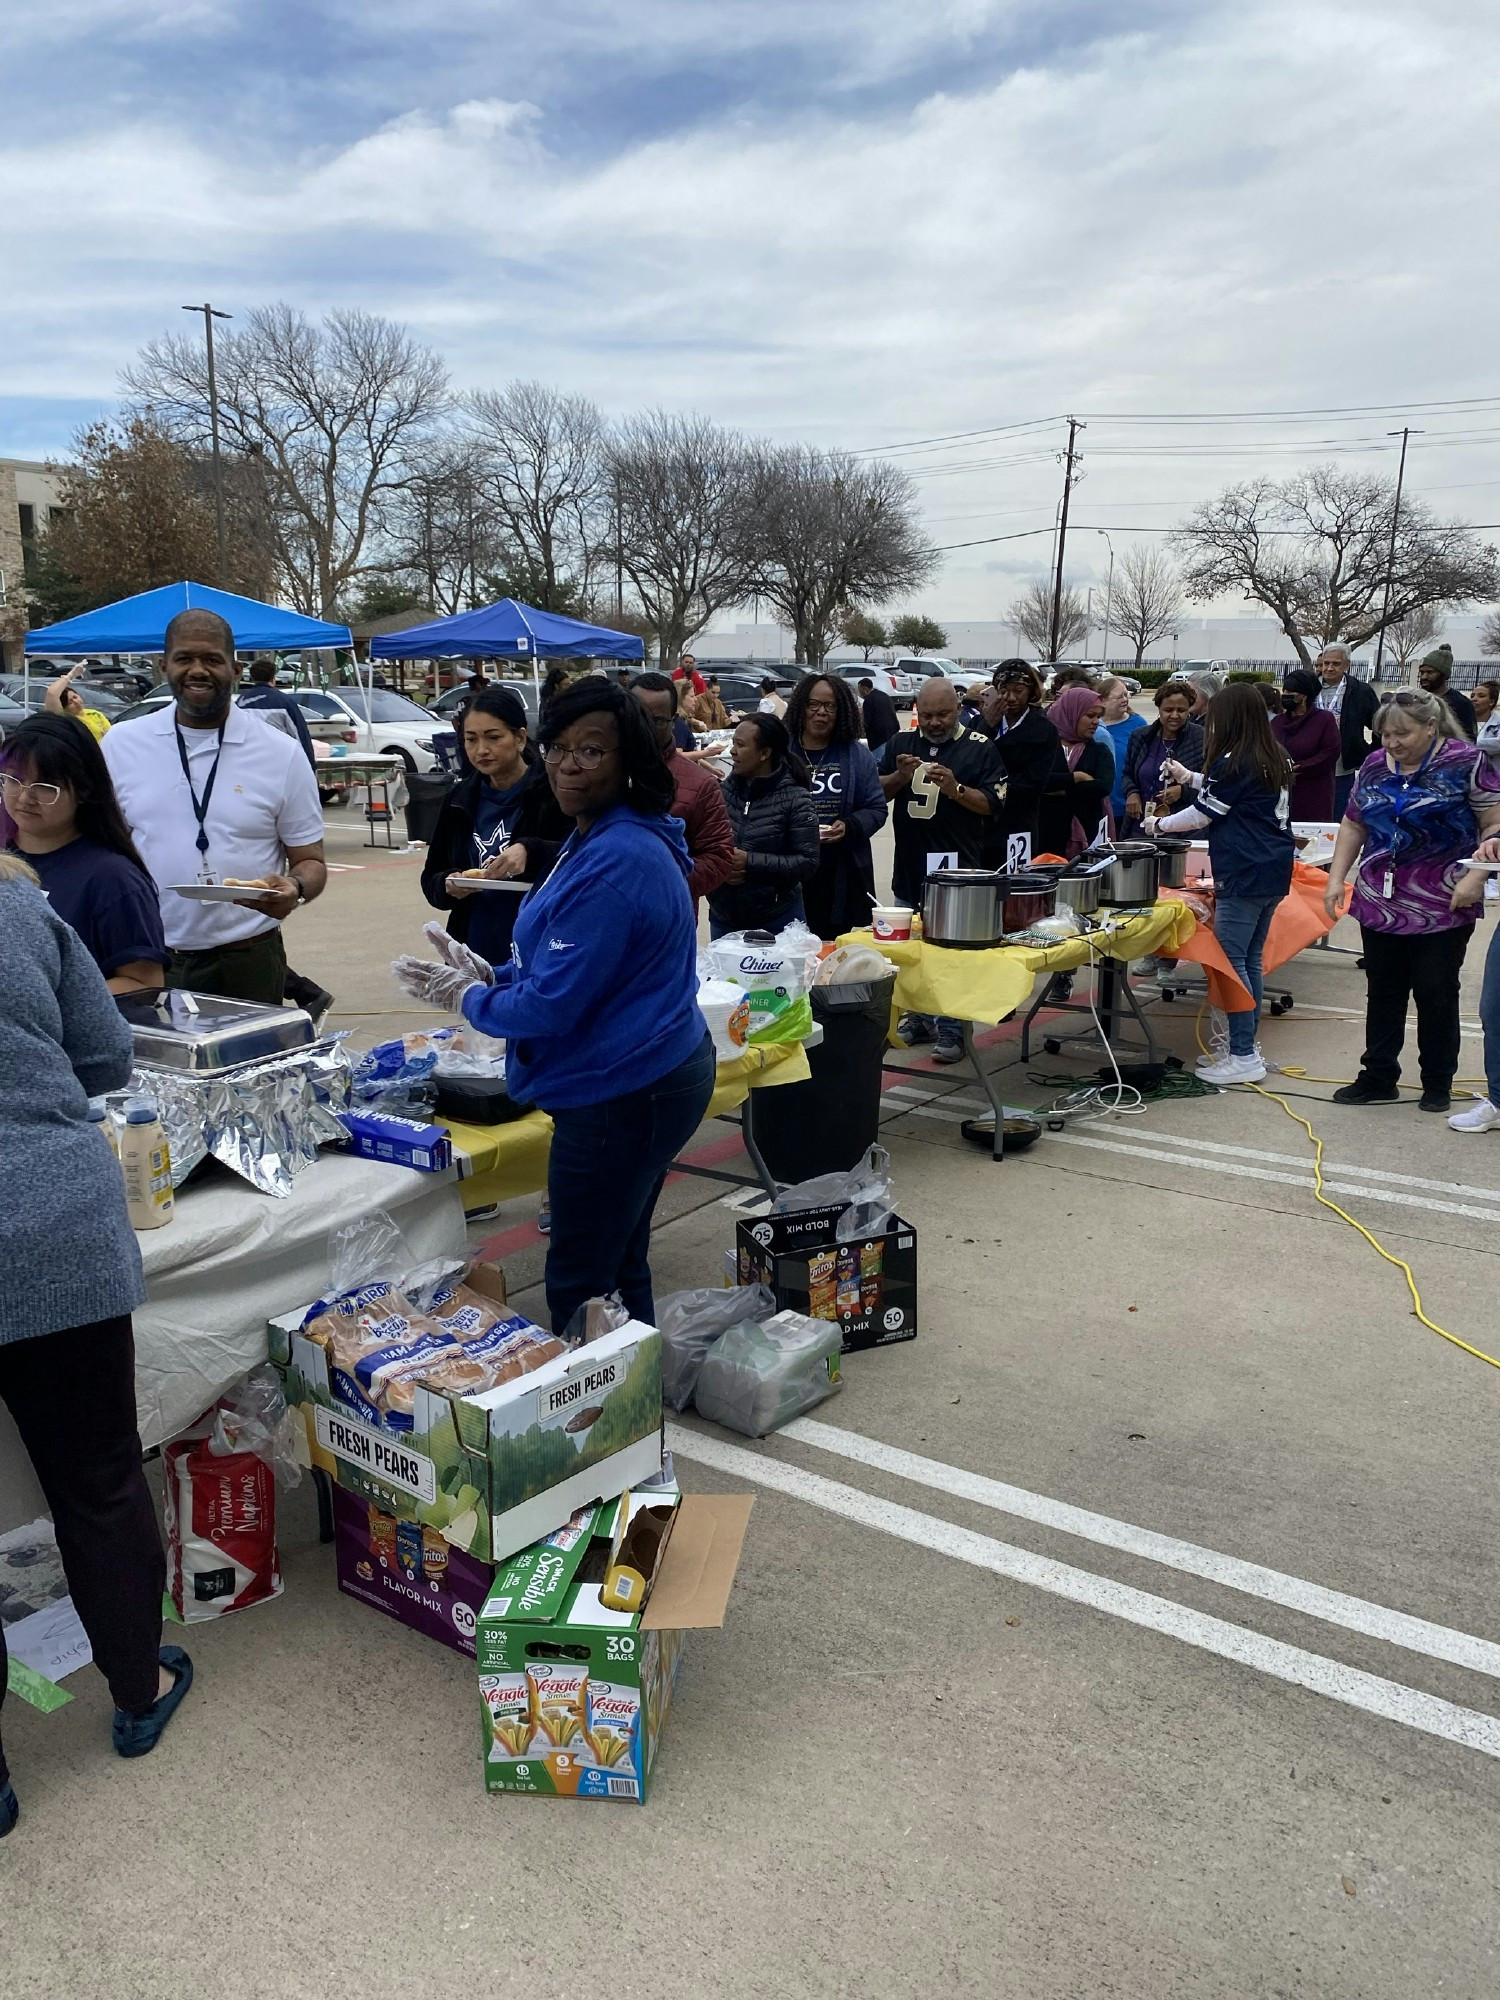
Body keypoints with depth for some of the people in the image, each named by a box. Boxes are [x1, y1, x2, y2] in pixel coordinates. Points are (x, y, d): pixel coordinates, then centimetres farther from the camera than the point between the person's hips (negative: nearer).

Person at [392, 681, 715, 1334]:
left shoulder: (612, 863, -23)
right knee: (618, 1266, 22)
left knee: (579, 1287, 3)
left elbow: (555, 1005, -22)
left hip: (622, 1095, -11)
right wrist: (494, 977, 7)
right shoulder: (599, 840, 11)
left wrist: (468, 999, -5)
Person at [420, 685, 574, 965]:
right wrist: (448, 886, -8)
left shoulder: (553, 792, -6)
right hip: (474, 955, 5)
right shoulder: (461, 800, 10)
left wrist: (530, 852, -33)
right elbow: (431, 879, 14)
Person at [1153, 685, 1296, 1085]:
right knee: (1251, 960, 15)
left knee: (1231, 961, -6)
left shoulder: (1232, 763, -12)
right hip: (1274, 873, 9)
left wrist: (1160, 825, 12)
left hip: (1244, 877, -9)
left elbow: (1202, 814, -4)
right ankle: (1246, 1047, 22)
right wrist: (1189, 778, 31)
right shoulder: (1276, 760, 14)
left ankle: (1243, 1058, -5)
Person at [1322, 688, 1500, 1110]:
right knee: (1382, 993, 10)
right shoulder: (1375, 766, 7)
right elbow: (1353, 826, 14)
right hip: (1379, 904, 5)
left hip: (1441, 909, -4)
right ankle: (1378, 1078, 20)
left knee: (1436, 995, 6)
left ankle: (1438, 1083, 20)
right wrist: (1336, 878, 5)